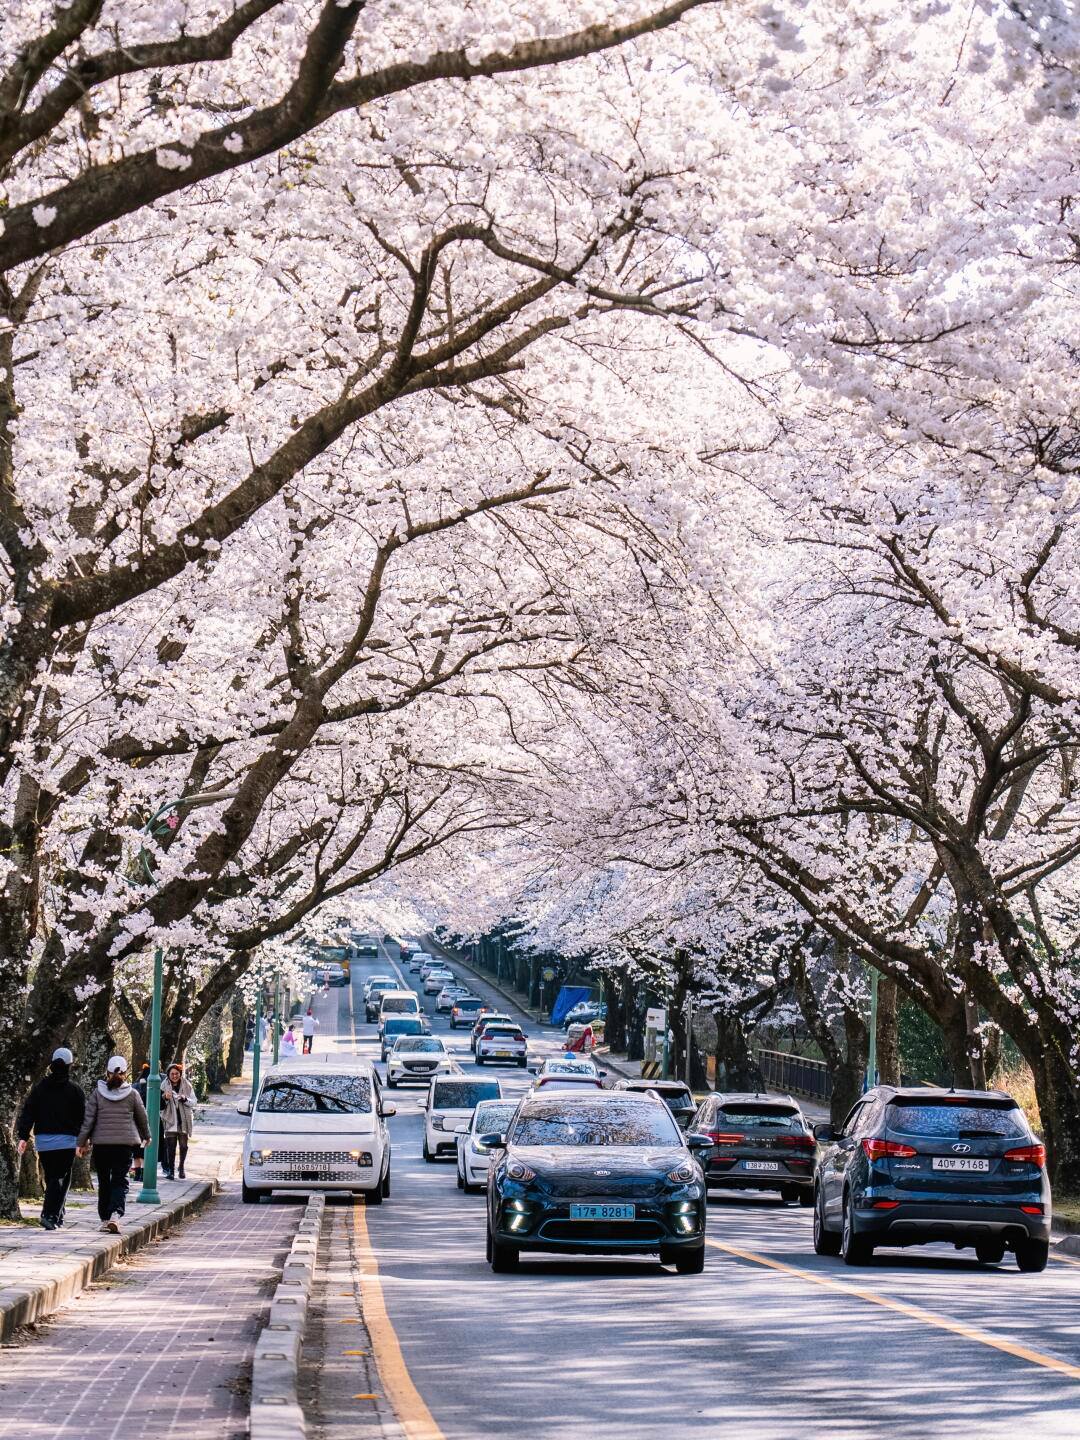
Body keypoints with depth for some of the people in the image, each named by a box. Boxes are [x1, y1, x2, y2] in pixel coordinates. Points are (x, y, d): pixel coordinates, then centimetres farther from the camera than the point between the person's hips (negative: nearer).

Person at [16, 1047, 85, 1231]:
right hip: (66, 1140, -3)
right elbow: (83, 1117, 0)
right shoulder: (74, 1090, -3)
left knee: (50, 1178, 14)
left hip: (43, 1140, 3)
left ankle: (58, 1216, 19)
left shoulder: (40, 1087, 5)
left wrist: (23, 1136, 4)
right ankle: (50, 1214, -18)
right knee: (61, 1178, -3)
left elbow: (27, 1112, 3)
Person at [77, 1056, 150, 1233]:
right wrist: (146, 1136, 28)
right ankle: (115, 1214, -23)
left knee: (104, 1181, 13)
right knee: (120, 1181, -2)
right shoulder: (132, 1094, -1)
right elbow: (142, 1117, 10)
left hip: (101, 1143, 1)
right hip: (125, 1143, -1)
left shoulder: (97, 1092, -1)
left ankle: (105, 1219, 16)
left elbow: (89, 1118, -2)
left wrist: (83, 1142, 4)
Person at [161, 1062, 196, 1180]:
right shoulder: (165, 1086, 1)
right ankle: (171, 1170, 1)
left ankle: (181, 1167, 23)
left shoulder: (187, 1085, 3)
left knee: (183, 1145, 4)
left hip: (184, 1120, 1)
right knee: (171, 1146, -4)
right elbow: (160, 1107, 1)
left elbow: (193, 1102, 2)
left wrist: (185, 1099, -17)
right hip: (170, 1120, -1)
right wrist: (164, 1098, -19)